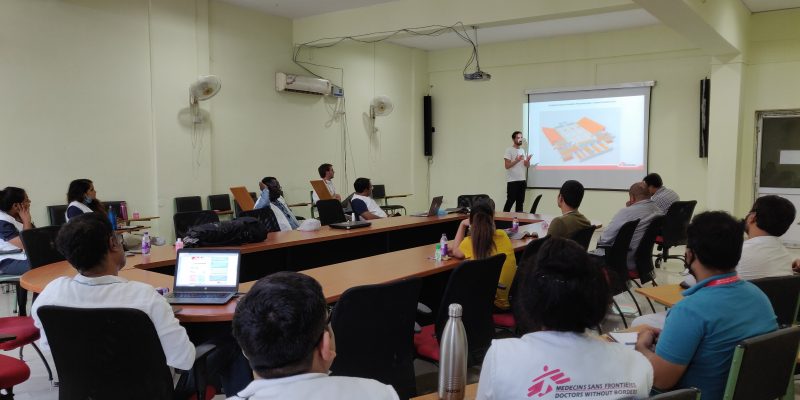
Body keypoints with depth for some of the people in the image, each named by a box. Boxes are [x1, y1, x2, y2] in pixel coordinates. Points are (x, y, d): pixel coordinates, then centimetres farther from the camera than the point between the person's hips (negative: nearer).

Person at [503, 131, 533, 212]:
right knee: (510, 201, -7)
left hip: (522, 180, 7)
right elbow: (507, 166, -13)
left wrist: (528, 160, -9)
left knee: (520, 201, 9)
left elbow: (527, 166, 13)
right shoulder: (509, 150, -6)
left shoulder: (523, 150, 14)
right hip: (512, 181, -7)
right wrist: (516, 160, -24)